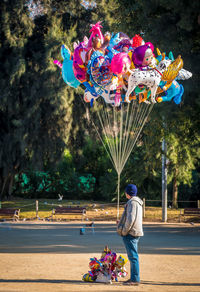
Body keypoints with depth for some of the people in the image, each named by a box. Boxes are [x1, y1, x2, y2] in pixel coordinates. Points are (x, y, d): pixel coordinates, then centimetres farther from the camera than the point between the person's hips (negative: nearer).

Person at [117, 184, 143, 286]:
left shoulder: (132, 202, -14)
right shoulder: (137, 202, 17)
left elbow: (130, 219, -21)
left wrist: (124, 231, -14)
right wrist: (121, 223, 23)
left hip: (131, 233, -10)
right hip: (135, 233, 10)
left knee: (133, 256, -8)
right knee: (133, 256, 14)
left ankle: (135, 279, -8)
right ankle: (133, 278, 19)